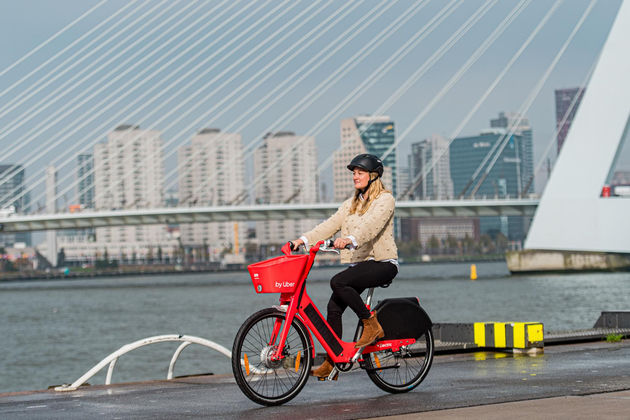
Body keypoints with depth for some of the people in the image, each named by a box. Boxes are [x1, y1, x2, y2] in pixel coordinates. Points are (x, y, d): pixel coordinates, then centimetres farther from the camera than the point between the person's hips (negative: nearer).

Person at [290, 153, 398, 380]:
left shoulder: (385, 199, -5)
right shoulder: (351, 204, 19)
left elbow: (371, 225, -24)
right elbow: (331, 224, 8)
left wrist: (350, 239, -42)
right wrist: (304, 239, -7)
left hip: (383, 263, -7)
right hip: (359, 263, 7)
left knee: (338, 282, -29)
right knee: (334, 307, -10)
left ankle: (371, 325, -15)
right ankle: (331, 363, -6)